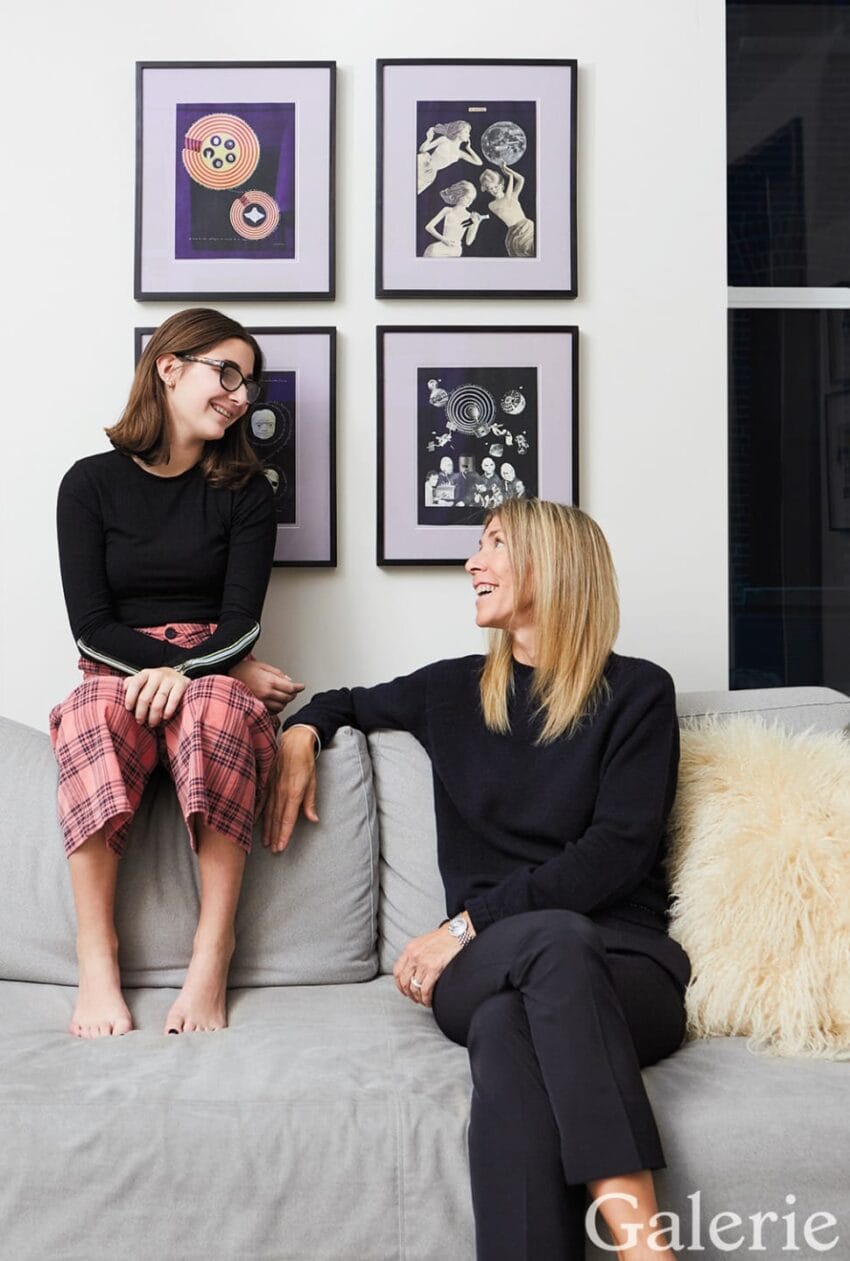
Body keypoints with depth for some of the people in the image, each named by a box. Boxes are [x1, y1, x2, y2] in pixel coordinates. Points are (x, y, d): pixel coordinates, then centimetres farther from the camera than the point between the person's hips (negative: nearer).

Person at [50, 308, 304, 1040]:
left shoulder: (243, 491, 9)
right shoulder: (91, 483, 6)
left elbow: (240, 622, -1)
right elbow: (91, 624, -3)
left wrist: (184, 671, -23)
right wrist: (203, 665, -11)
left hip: (216, 677, 0)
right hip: (118, 678, 0)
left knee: (217, 708, -36)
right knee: (97, 711, -36)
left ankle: (213, 954, -31)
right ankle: (96, 959, -29)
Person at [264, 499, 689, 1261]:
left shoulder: (637, 693, 4)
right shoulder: (453, 691, 17)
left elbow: (617, 853, -6)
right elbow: (350, 702, 37)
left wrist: (469, 925, -12)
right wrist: (302, 731, 14)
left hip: (622, 963, -2)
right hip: (482, 969, 2)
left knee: (507, 1024, -37)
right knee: (558, 936, -36)